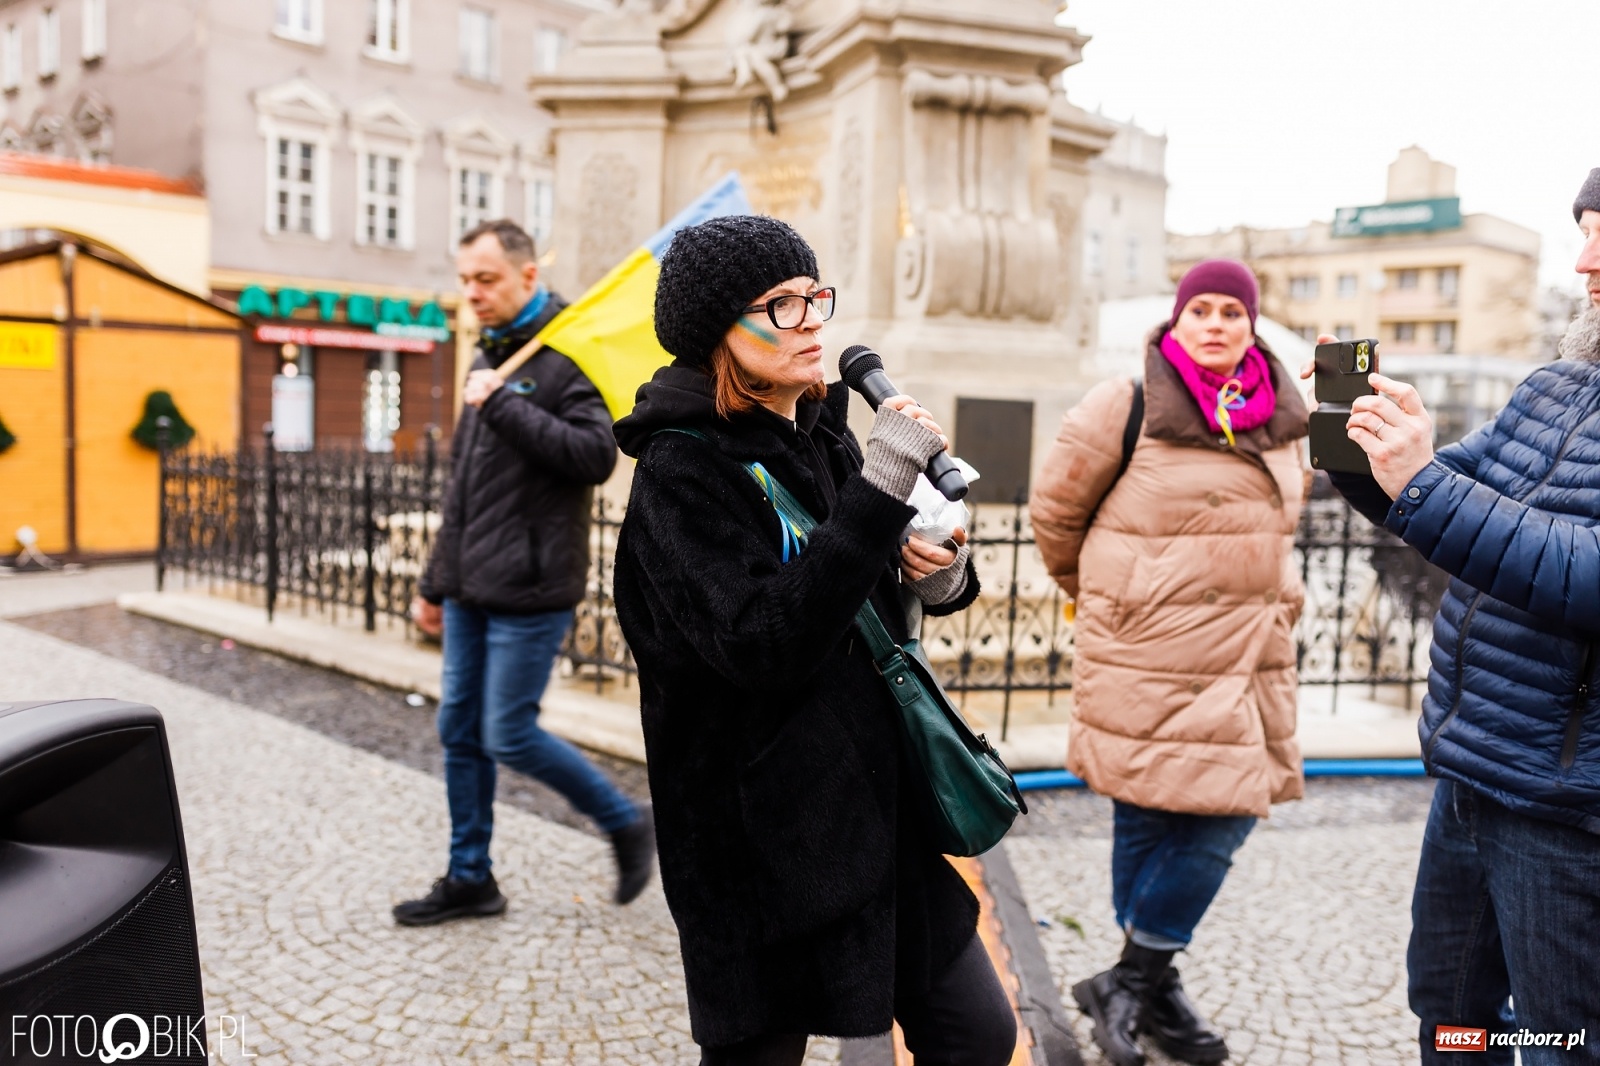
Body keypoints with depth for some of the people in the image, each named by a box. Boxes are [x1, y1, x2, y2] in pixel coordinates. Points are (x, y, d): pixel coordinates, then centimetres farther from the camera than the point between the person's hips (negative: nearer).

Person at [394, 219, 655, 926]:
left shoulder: (567, 356, -10)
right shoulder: (489, 358, 17)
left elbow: (596, 456, -24)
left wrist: (504, 405, -22)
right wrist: (437, 581, 22)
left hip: (529, 591, -9)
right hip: (471, 589, 9)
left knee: (509, 735, -4)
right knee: (460, 732, 12)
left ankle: (627, 825, 16)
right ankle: (469, 878, 26)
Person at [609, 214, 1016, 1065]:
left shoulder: (823, 435, 6)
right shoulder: (682, 468, -16)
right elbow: (763, 645, -28)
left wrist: (938, 572, -4)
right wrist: (880, 489, -29)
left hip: (879, 813, 7)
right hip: (762, 846, -7)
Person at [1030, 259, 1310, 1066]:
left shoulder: (1280, 418, 11)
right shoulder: (1130, 408, -8)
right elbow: (1055, 511, 1)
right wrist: (1099, 595, 12)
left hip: (1246, 658, 6)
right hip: (1148, 658, -6)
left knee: (1224, 817, 5)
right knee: (1146, 818, 0)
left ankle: (1139, 984, 22)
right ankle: (1141, 985, 20)